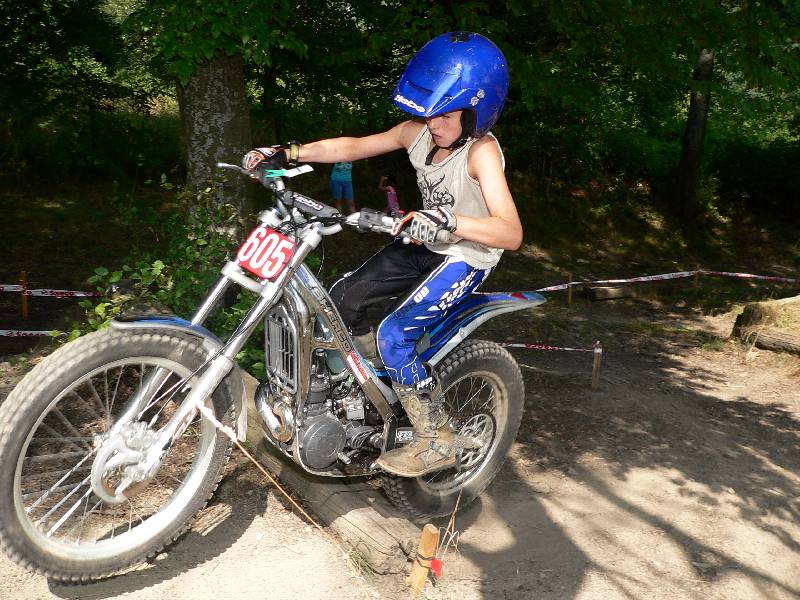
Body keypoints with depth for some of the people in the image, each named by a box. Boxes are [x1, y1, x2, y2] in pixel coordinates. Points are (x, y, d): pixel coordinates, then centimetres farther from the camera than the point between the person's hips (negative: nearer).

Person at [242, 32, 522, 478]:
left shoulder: (481, 151, -25)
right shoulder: (418, 133, -7)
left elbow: (511, 233, -36)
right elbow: (353, 146, -1)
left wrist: (448, 221, -51)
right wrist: (287, 154, -11)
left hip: (467, 257, -7)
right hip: (425, 246, 8)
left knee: (394, 335, -22)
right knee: (342, 298, 5)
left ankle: (438, 441, -5)